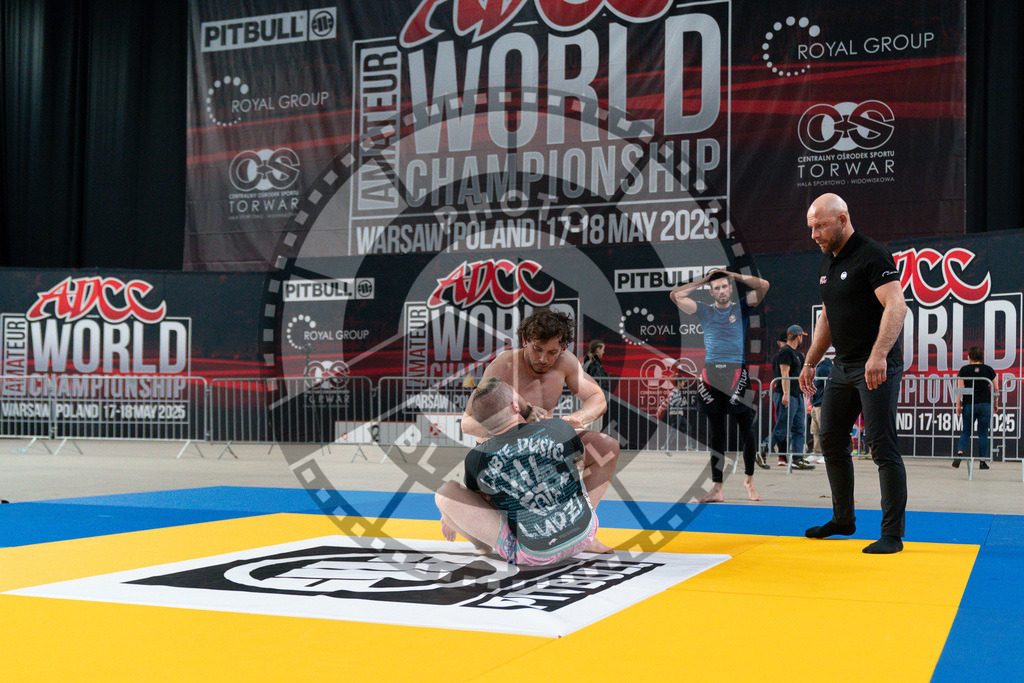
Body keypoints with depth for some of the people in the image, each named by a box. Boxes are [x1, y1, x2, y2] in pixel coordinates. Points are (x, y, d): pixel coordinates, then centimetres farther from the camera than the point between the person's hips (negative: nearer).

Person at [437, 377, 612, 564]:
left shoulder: (477, 459, -13)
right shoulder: (559, 429, -11)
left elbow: (475, 495, 9)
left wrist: (450, 516, 31)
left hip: (531, 553, -2)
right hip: (584, 533, 2)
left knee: (446, 492, 2)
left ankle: (484, 546, 30)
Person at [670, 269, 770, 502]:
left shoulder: (741, 307, 10)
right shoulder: (705, 311, 13)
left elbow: (764, 286, -2)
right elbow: (675, 296, 7)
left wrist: (735, 275, 6)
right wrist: (701, 281, 13)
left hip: (737, 373, -1)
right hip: (711, 373, 1)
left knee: (747, 430, 0)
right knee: (716, 435, 4)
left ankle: (749, 479, 22)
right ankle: (717, 489, 5)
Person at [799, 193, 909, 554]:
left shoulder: (872, 256, -13)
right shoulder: (828, 261, 14)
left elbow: (896, 307, -23)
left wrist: (878, 356, -34)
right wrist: (810, 362, 22)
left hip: (878, 367, -9)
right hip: (843, 366, 9)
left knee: (882, 446, -9)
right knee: (831, 442, 13)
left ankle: (892, 534, -4)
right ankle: (843, 519, 27)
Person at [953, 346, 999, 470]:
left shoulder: (964, 370, 1)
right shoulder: (988, 369, 5)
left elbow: (959, 389, -4)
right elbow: (996, 389, 7)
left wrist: (958, 405, -1)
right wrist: (995, 404, 17)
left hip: (968, 405, 0)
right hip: (985, 404, 0)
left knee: (965, 432, 8)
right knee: (983, 434, 5)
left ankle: (960, 453, -15)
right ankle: (983, 462, 6)